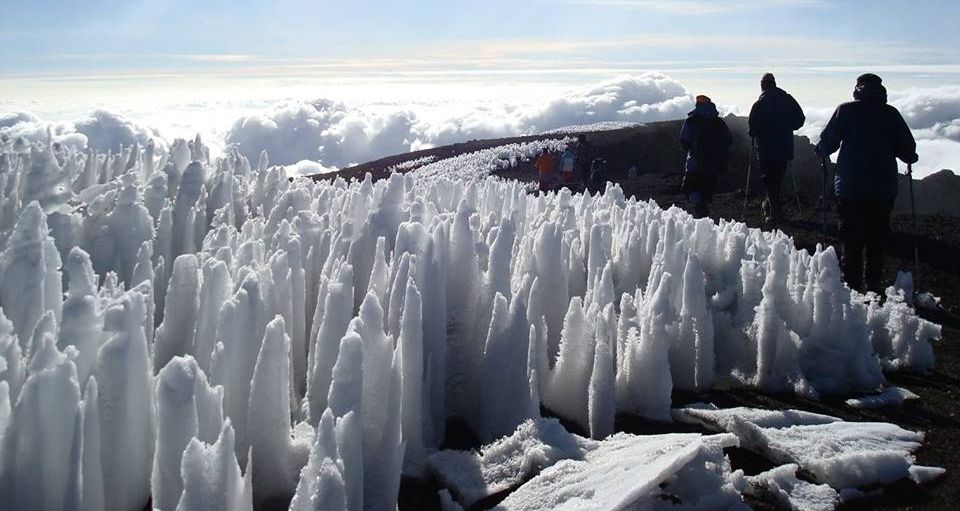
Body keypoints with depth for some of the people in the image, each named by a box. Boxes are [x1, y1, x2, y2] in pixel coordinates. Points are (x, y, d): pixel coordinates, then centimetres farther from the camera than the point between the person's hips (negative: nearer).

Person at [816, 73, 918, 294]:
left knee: (851, 240, 6)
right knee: (877, 240, 11)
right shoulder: (891, 114, 1)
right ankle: (874, 285, 13)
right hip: (883, 189, 2)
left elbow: (827, 142, -5)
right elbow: (908, 149, 4)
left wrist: (822, 152, 18)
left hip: (850, 187, -2)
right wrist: (910, 158, 27)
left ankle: (852, 285, 6)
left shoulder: (846, 110, -4)